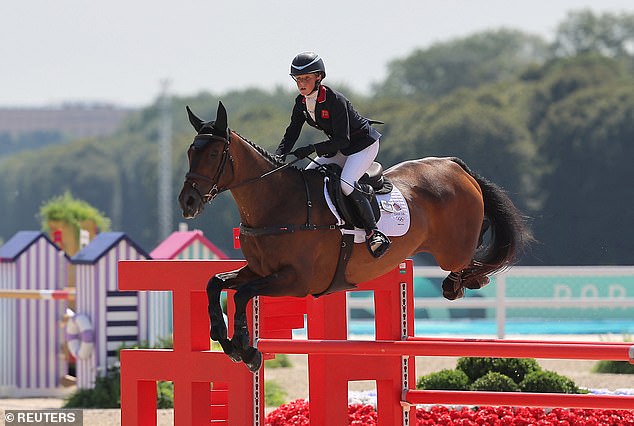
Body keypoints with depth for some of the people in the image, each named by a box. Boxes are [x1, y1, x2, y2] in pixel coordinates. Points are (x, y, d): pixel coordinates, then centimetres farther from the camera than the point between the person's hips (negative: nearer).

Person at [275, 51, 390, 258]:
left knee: (347, 183, -30)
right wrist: (279, 156, -20)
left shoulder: (334, 100, -28)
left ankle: (374, 233, -20)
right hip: (339, 149, 9)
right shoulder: (301, 102, -4)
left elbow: (342, 140, -31)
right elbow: (291, 133, -1)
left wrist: (310, 149, -38)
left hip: (364, 144, -9)